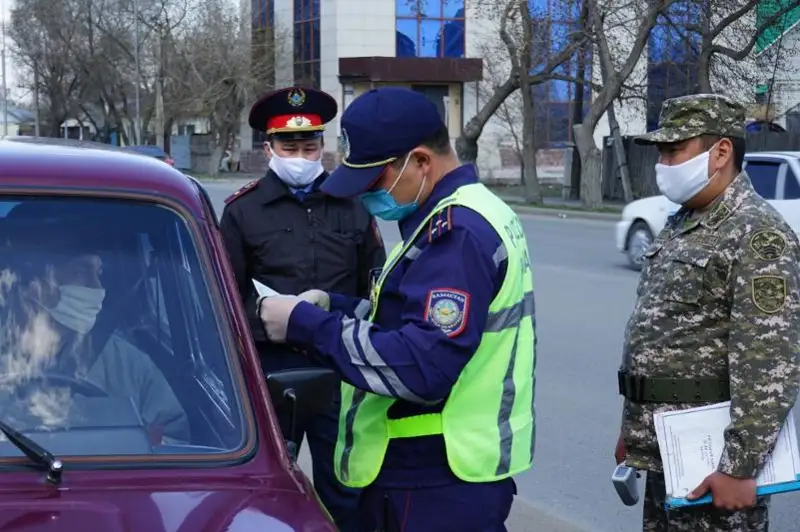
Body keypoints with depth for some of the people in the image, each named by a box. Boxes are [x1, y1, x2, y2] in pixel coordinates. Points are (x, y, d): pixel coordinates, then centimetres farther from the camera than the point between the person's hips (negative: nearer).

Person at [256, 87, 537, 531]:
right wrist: (334, 308, 3)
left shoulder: (459, 232, -21)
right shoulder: (463, 217, 12)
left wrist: (308, 326, -22)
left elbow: (421, 368, -29)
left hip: (438, 488, -10)